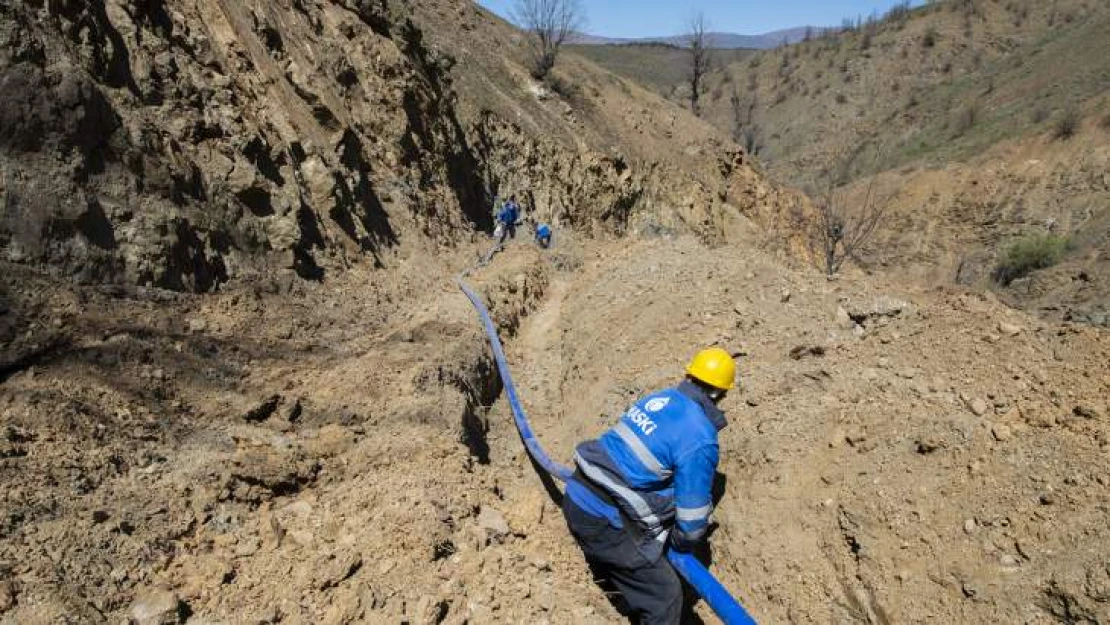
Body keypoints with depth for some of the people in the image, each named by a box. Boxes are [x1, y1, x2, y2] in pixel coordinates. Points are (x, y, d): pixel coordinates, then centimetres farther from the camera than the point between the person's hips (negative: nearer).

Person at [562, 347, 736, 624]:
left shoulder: (657, 398, 8)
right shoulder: (699, 440, -16)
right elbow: (693, 511, -10)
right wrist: (685, 543, 13)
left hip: (576, 497, 8)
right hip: (605, 520, -8)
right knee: (664, 597, 6)